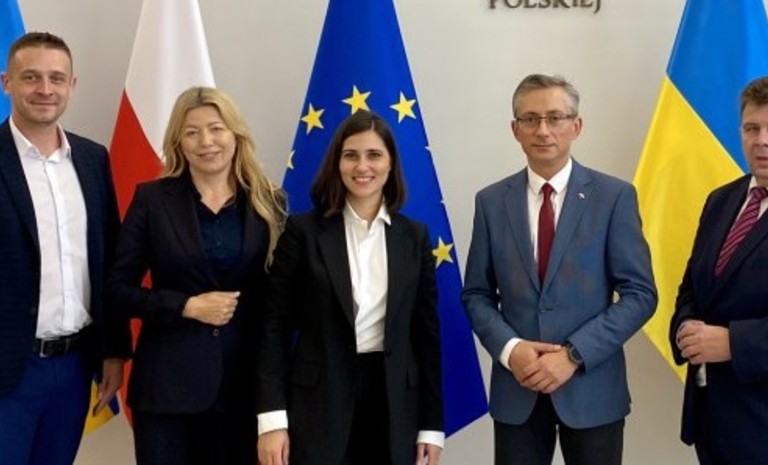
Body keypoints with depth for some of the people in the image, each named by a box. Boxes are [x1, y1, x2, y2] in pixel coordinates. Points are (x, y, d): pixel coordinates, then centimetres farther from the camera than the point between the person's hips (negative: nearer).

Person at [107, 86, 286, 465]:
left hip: (245, 381, 2)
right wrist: (187, 306, -14)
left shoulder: (268, 202, 3)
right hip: (167, 382, -1)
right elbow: (119, 288, -2)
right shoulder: (153, 199, -2)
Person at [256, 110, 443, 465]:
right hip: (319, 401, -2)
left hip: (394, 403, 3)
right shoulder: (304, 231, -2)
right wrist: (272, 417, -10)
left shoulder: (414, 236, 5)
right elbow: (276, 325, -3)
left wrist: (431, 423, 4)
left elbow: (426, 331, 6)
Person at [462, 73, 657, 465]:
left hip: (591, 387, -1)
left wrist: (574, 355, -15)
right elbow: (476, 295, 5)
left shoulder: (614, 196, -3)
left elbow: (640, 294, -6)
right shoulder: (491, 201, 3)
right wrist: (509, 348, -12)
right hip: (516, 388, 2)